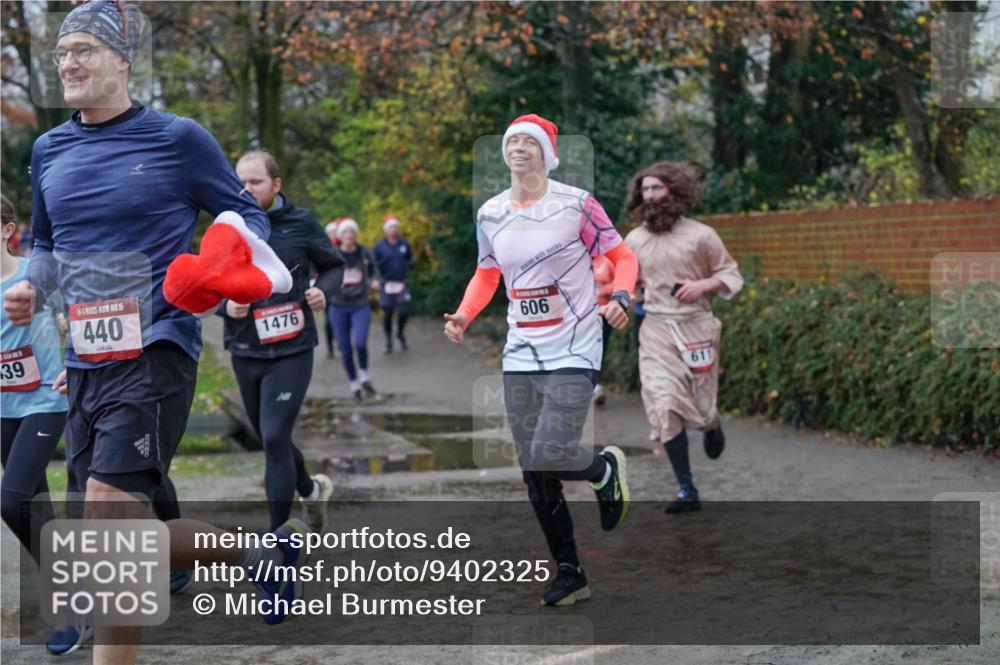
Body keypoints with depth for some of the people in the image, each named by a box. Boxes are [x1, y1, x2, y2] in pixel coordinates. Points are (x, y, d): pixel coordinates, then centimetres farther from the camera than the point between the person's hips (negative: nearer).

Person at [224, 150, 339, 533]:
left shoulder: (299, 223, -3)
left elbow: (333, 266, 11)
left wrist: (323, 292, -9)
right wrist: (226, 306, -12)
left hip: (292, 351, -4)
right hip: (246, 354, 4)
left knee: (275, 438, -14)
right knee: (270, 439, 16)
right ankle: (311, 489, 46)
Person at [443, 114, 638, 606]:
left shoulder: (576, 204, -8)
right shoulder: (490, 215, 7)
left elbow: (622, 256, -1)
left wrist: (620, 298, -20)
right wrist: (464, 316, 2)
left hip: (573, 349, -5)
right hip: (521, 354, 5)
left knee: (550, 455, -19)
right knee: (534, 474, 4)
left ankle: (606, 470, 17)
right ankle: (569, 572, 17)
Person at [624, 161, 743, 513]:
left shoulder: (701, 235, -4)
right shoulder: (635, 240, 5)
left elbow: (732, 275, 3)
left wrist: (703, 285, -15)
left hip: (695, 326, -2)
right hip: (656, 329, 2)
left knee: (700, 407, 4)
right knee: (664, 406, -12)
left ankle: (712, 426, 46)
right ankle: (687, 490, -6)